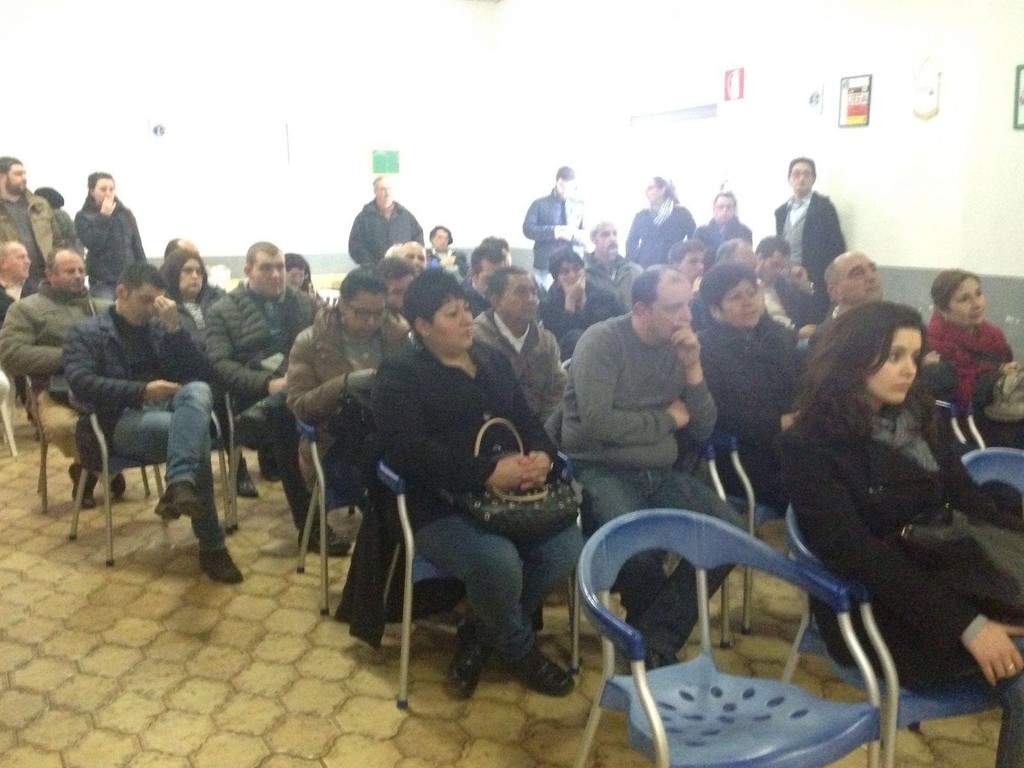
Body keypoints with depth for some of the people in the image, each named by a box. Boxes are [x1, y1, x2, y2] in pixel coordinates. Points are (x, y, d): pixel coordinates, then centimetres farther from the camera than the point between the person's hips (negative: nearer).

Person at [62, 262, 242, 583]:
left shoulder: (159, 327, 21)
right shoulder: (86, 333, 12)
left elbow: (199, 373, 8)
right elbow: (82, 384, -8)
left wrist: (174, 328, -3)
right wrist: (141, 391, -18)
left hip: (167, 410, 3)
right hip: (122, 420, -3)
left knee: (198, 391, -33)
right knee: (195, 432, -33)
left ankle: (180, 485, -53)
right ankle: (211, 546, -32)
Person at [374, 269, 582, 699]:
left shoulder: (492, 361, 17)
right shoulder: (399, 374, -3)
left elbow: (528, 421, 15)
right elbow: (411, 449, -17)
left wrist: (541, 455, -10)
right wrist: (488, 473, -26)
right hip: (437, 507, -6)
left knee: (567, 547, -20)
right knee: (498, 560, -34)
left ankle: (480, 635, 4)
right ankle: (519, 650, 2)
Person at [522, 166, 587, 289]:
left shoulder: (580, 206, 12)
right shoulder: (539, 204, 6)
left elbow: (588, 235, 5)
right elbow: (528, 228, -5)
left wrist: (573, 234, -17)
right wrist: (552, 231, -19)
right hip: (544, 268, -1)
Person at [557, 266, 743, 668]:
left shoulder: (681, 346, 9)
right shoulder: (602, 341, -9)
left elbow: (703, 430, 7)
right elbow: (597, 423, -21)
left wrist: (692, 368, -8)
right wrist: (668, 418, -8)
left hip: (662, 473, 6)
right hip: (601, 471, -6)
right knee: (640, 549, -32)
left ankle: (655, 640, -5)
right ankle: (659, 635, 3)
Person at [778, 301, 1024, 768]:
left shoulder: (913, 424, 12)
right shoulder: (811, 446, -10)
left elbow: (973, 506, 11)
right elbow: (854, 552, -18)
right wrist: (966, 623, -24)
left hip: (950, 579, 7)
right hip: (882, 612, -7)